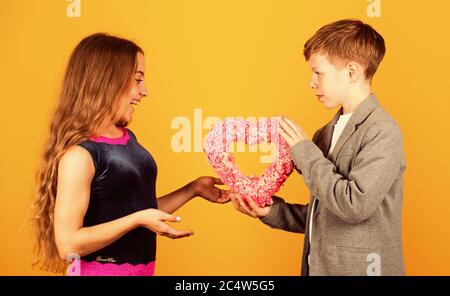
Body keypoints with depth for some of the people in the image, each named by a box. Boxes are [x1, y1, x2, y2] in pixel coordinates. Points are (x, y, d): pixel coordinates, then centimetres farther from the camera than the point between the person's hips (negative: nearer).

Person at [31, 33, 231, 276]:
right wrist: (138, 219, -24)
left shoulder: (128, 138, 3)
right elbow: (68, 244, -22)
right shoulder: (80, 153, -20)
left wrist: (193, 189, 7)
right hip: (100, 271, -8)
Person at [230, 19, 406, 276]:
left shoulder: (382, 131, -14)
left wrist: (305, 151, -15)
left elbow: (355, 205, -23)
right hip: (320, 266, 6)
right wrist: (273, 211, 0)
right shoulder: (328, 132, 6)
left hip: (358, 269, -6)